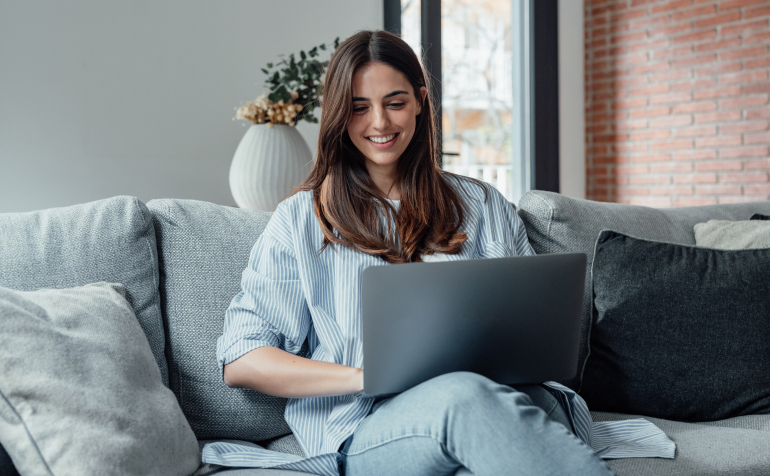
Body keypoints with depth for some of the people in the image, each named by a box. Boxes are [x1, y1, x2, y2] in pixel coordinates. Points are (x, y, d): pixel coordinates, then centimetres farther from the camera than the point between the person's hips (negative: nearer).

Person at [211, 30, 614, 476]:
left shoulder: (481, 204, 20)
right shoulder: (301, 219, 12)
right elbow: (240, 361, 3)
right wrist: (368, 376, -12)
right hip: (369, 429, -1)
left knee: (537, 404, -37)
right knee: (464, 395, -36)